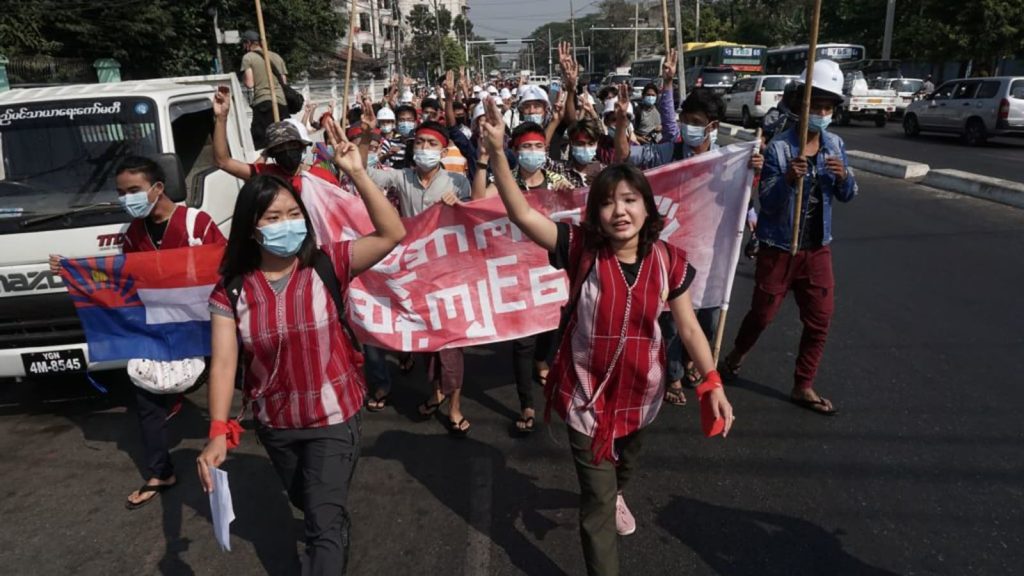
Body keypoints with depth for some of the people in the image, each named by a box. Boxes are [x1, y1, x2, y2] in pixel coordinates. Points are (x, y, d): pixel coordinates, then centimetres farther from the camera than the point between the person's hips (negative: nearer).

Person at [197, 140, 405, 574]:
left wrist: (356, 173, -33)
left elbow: (392, 234, -26)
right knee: (307, 505, 29)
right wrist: (218, 433, -28)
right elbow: (224, 363, -16)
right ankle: (335, 534, 62)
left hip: (333, 417, -3)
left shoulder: (327, 265, -16)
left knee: (324, 522, -3)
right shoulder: (231, 291, -11)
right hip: (274, 423, 4)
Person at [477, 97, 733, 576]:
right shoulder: (581, 249, -18)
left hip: (640, 390, 4)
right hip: (587, 393, -3)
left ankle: (615, 495, 69)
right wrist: (497, 153, -36)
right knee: (597, 500, 3)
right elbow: (521, 214, -26)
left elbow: (688, 326, -2)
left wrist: (712, 381, -7)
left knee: (624, 466, 33)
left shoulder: (669, 261, -11)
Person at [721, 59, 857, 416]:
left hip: (818, 247, 5)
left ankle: (803, 387, 21)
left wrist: (843, 176, -16)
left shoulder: (835, 145, 1)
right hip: (779, 248, -5)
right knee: (763, 313, 9)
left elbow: (847, 196, 5)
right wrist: (789, 179, -37)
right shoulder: (779, 147, -15)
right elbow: (767, 203, -19)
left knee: (820, 319, 6)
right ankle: (737, 354, 39)